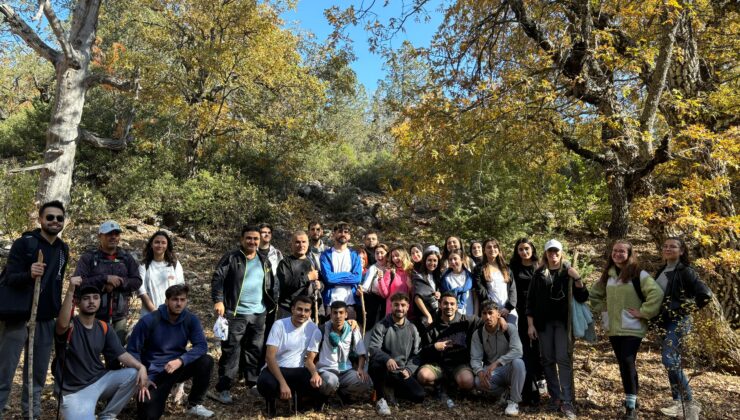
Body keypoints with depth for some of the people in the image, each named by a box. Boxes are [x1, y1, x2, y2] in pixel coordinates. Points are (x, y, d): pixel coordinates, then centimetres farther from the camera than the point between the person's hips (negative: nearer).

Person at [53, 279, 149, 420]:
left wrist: (141, 367, -21)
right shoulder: (70, 325, -11)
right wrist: (70, 291, -46)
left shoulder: (104, 328, 4)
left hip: (99, 381, 6)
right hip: (74, 390, -5)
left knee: (134, 374, -17)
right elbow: (62, 324, -38)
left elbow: (121, 354, -2)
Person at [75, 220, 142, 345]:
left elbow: (137, 281, 3)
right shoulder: (88, 257, 1)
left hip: (120, 316, 2)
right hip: (94, 316, -2)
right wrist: (105, 278, -17)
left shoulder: (127, 257, 9)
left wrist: (119, 282, -14)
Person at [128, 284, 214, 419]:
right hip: (155, 373, -2)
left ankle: (194, 404, -2)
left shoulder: (191, 319, -9)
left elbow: (202, 346, -16)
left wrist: (180, 360, -31)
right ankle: (159, 393, 20)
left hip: (179, 367, 2)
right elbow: (133, 351, -10)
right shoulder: (149, 321, -16)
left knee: (206, 361, -24)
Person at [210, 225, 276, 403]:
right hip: (236, 313, -5)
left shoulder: (264, 261, 13)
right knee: (231, 351, -3)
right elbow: (217, 279, -11)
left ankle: (253, 383, 27)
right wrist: (218, 300, -23)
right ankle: (223, 389, 4)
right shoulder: (231, 258, -4)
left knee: (256, 350, 13)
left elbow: (270, 287, 20)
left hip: (259, 314, 5)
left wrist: (272, 307, 15)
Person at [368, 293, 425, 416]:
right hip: (383, 370, -3)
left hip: (402, 373, 4)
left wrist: (409, 370, -12)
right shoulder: (381, 326, -6)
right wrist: (387, 359, -37)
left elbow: (417, 354, 5)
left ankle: (391, 390, 12)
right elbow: (373, 348, -18)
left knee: (419, 396, -17)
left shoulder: (412, 329, 6)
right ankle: (381, 399, -13)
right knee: (377, 364, -38)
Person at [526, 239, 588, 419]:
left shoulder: (568, 272, 4)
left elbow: (582, 298, -1)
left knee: (563, 359, -6)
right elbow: (530, 299, 5)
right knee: (548, 360, 5)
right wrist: (530, 324, -2)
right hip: (544, 322, 2)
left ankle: (567, 401, -2)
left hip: (563, 322, -2)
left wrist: (577, 279, -16)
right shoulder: (539, 274, 6)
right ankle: (555, 397, 16)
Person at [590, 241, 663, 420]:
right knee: (623, 364, 12)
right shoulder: (607, 275, 9)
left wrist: (642, 312, -18)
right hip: (613, 328, 6)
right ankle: (632, 397, 27)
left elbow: (657, 293, -20)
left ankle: (631, 405, -3)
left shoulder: (638, 274, -8)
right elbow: (594, 294, 22)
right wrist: (602, 310, 11)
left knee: (627, 362, -12)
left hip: (632, 328, -5)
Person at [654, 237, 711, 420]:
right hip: (664, 321, 7)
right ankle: (678, 403, 18)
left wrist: (687, 310, -10)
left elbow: (705, 294, -19)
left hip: (678, 321, -7)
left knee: (670, 361, -16)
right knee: (672, 362, 10)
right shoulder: (661, 271, 11)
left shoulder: (685, 271, -11)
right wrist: (658, 317, 11)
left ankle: (690, 403, -3)